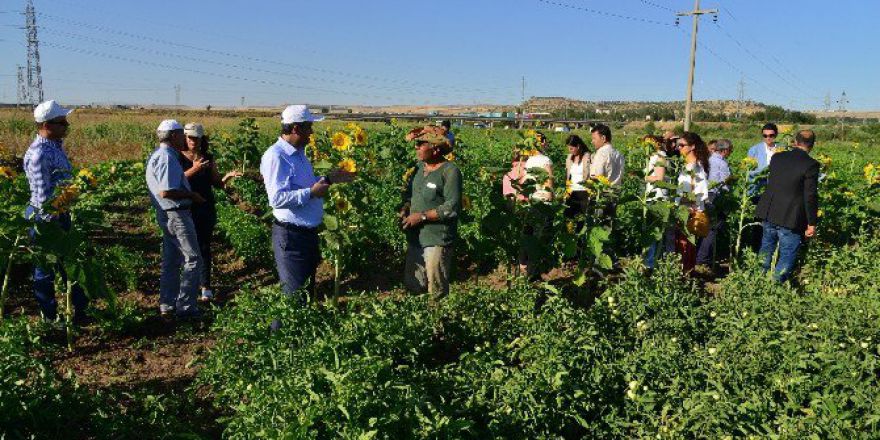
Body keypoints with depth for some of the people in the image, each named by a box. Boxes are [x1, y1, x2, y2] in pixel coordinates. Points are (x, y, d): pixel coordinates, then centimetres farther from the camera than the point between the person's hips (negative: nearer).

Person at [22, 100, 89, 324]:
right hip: (45, 217, -9)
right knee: (45, 270, 5)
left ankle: (80, 310, 26)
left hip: (60, 214, 9)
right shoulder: (39, 154, -22)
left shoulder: (56, 145, 8)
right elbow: (43, 196, -22)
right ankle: (50, 319, 17)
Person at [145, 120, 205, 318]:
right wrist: (191, 195, -16)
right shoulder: (167, 158, -19)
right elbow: (166, 192, -26)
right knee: (193, 260, -5)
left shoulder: (158, 155, 15)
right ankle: (185, 306, -1)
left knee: (171, 261, 16)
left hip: (166, 214, 11)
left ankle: (167, 304, 23)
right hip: (176, 214, -11)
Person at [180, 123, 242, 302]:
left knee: (204, 247, 4)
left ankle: (205, 286, 8)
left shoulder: (208, 158, 8)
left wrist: (228, 176, -9)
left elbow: (217, 183, 10)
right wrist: (194, 169, -24)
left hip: (206, 209, 2)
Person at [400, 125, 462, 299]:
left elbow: (452, 207, -19)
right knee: (412, 287, 15)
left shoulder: (450, 172, -14)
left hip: (437, 241, -7)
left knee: (437, 292, 4)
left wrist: (422, 216, -18)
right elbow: (409, 192, 21)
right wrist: (405, 209, 0)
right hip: (415, 238, 7)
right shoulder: (420, 166, 8)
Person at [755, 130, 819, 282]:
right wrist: (811, 223, -7)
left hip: (769, 214, 6)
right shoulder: (811, 165, -14)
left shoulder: (777, 157, 2)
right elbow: (811, 197, -14)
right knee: (787, 257, 6)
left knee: (766, 250, 21)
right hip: (790, 218, -6)